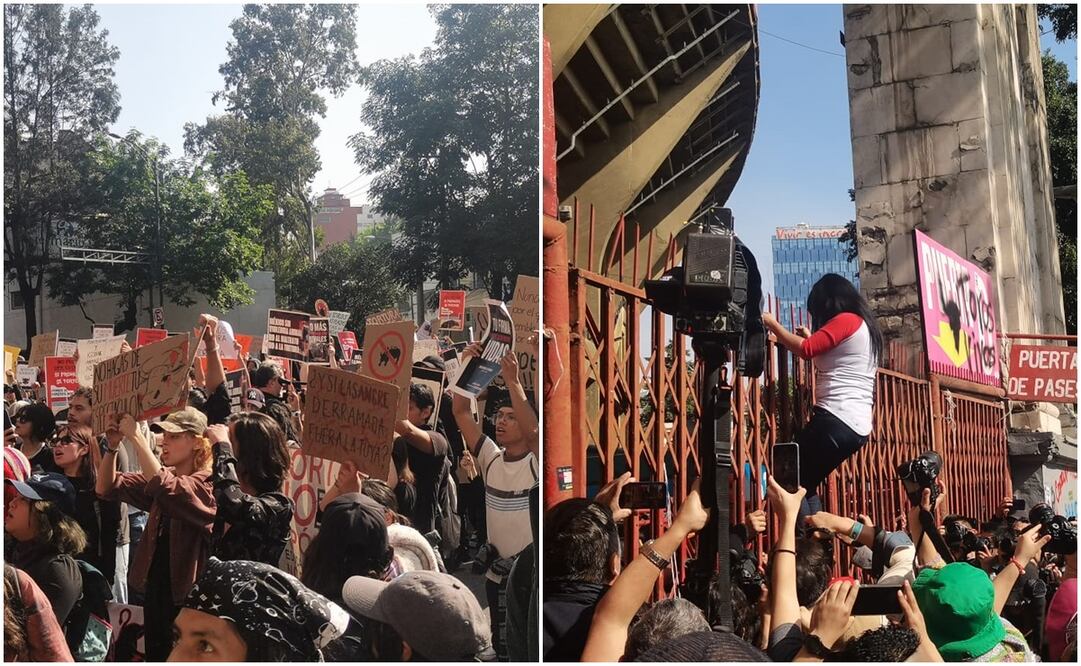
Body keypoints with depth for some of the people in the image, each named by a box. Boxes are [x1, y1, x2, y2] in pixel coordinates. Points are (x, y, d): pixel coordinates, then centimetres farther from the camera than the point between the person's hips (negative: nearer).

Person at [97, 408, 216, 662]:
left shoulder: (207, 484, -16)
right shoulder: (162, 478, 7)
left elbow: (164, 487, -34)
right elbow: (107, 487, 3)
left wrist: (135, 436, -29)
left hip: (188, 596, -7)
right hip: (155, 591, 7)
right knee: (155, 655, 17)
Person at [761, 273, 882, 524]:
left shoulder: (846, 320, -5)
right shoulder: (864, 327, 23)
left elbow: (805, 349, -14)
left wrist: (772, 324, -4)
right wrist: (811, 337, 27)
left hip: (835, 420, -10)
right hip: (857, 426, 10)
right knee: (804, 485, 15)